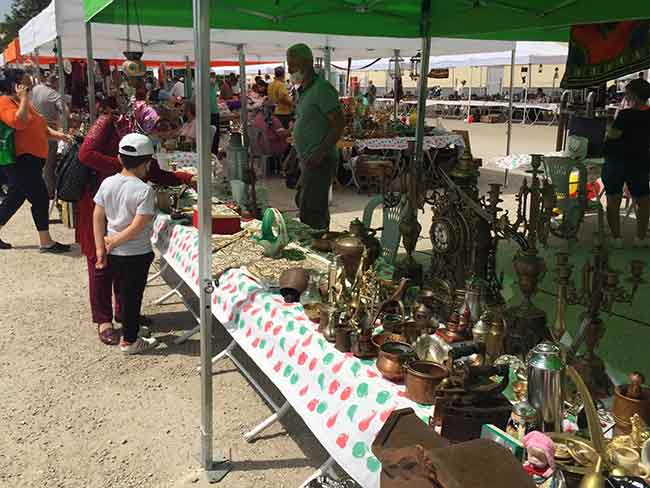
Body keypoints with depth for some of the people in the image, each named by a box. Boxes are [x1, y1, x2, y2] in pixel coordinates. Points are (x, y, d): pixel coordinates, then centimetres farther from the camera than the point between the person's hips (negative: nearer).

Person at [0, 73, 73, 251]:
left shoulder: (25, 103, 19)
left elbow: (40, 127, 23)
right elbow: (19, 122, -27)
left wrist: (56, 134, 5)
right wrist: (24, 98, -19)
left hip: (32, 160, 10)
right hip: (20, 161, -10)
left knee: (15, 199, 15)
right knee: (40, 198, -9)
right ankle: (46, 242, -2)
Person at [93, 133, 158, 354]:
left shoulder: (107, 183, -2)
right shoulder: (145, 190, -18)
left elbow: (98, 216, -1)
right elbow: (139, 226, -22)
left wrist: (101, 247, 2)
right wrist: (115, 241, -10)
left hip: (113, 253, 6)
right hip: (137, 254, -6)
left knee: (123, 293, 21)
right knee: (132, 296, 7)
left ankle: (128, 333, 37)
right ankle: (129, 342, 18)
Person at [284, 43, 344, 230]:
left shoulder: (322, 89, -15)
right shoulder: (304, 90, 16)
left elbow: (338, 126, -20)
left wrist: (320, 152, -26)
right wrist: (294, 152, 19)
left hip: (320, 163, -10)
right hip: (307, 161, 10)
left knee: (309, 216, -11)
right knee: (318, 212, 17)